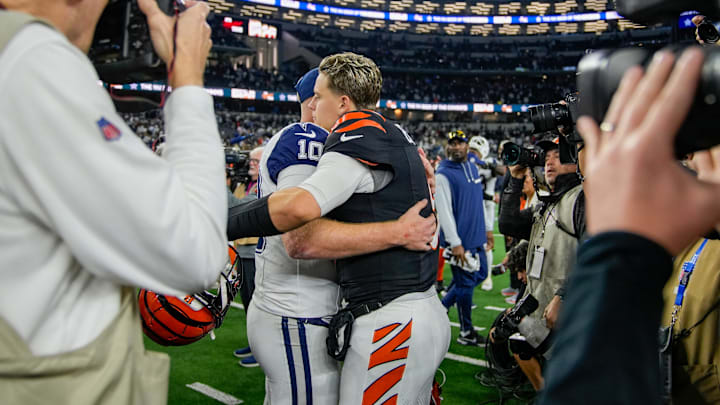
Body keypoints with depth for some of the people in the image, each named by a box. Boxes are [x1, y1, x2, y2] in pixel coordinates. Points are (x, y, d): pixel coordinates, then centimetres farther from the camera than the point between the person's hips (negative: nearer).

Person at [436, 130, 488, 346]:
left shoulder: (473, 168, 12)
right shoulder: (443, 174, -13)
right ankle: (466, 332, 15)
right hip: (460, 239, -8)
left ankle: (441, 308, 28)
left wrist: (486, 228, 21)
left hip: (477, 238, 8)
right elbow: (444, 211, -18)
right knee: (465, 283, 0)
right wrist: (455, 243, -21)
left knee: (480, 275, 17)